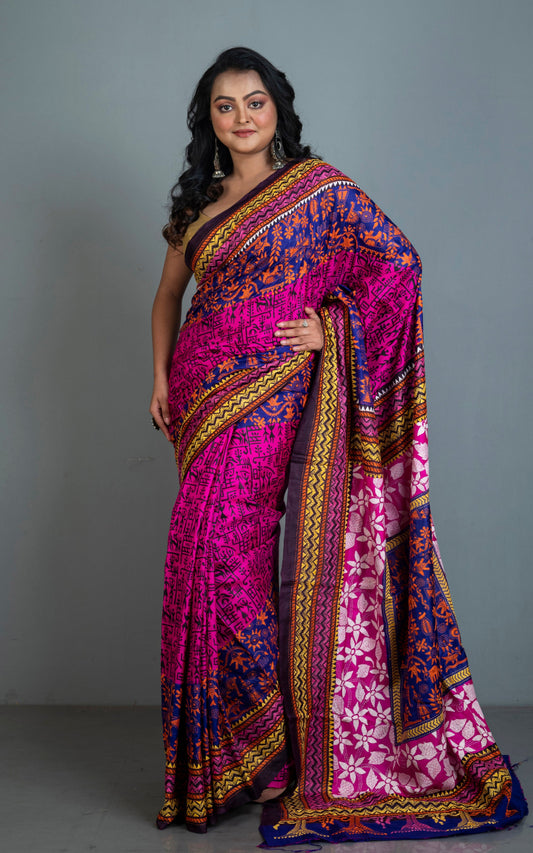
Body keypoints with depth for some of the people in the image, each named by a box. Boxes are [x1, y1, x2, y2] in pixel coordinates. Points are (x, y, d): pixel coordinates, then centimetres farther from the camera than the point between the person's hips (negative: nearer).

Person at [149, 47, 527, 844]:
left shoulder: (317, 185, 0)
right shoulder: (199, 202, 16)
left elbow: (399, 260, -3)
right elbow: (169, 293, 24)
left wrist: (330, 327, -9)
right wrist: (161, 376, 13)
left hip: (268, 390, -6)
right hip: (203, 391, 6)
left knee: (222, 548, -13)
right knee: (208, 556, 4)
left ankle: (259, 744, 1)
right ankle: (226, 752, 15)